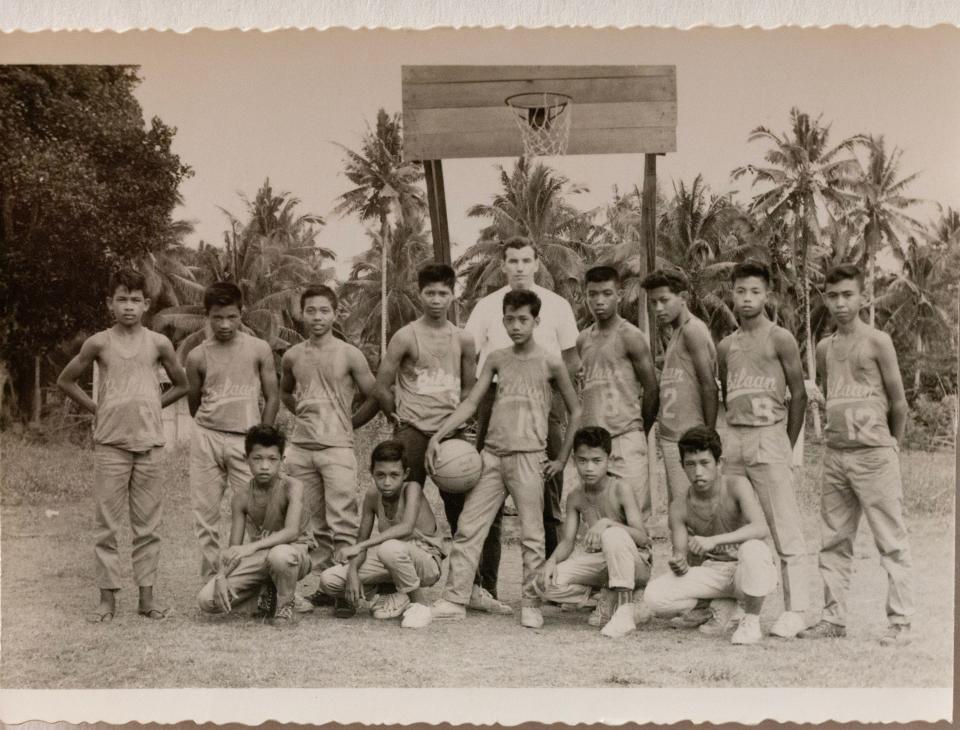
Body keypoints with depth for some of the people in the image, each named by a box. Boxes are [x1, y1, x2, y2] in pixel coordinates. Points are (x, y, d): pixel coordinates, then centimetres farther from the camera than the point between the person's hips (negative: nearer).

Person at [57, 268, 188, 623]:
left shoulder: (158, 343, 3)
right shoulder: (99, 343, 1)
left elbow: (181, 385, 15)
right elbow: (65, 381, 11)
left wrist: (151, 406, 5)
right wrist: (96, 408, 4)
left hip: (149, 443, 1)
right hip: (110, 443, -1)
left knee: (148, 524, 4)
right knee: (107, 523, 0)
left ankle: (147, 597, 11)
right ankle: (108, 598, 6)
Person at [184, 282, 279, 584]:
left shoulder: (259, 350, 1)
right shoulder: (198, 356, 4)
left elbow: (272, 398, 5)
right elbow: (194, 403, 15)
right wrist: (208, 431, 9)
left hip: (246, 440, -2)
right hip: (206, 437, 2)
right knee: (205, 513, 3)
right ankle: (210, 580, 11)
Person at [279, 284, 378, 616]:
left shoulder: (349, 355, -3)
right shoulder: (292, 357, 9)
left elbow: (373, 396, 4)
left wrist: (345, 422, 9)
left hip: (337, 447, -4)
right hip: (300, 448, 4)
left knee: (343, 523, -9)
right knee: (314, 523, 9)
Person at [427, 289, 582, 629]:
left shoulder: (550, 362, 0)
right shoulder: (497, 359, 10)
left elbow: (576, 412, 7)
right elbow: (471, 402, 8)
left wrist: (561, 458, 3)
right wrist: (438, 435, -4)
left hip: (528, 457, -4)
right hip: (492, 454, 4)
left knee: (531, 535, -2)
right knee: (467, 528, 1)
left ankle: (531, 605, 8)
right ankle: (454, 600, 5)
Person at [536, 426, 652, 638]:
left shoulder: (621, 489, -16)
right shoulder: (575, 497, 0)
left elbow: (642, 537, -23)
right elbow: (567, 541, -1)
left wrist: (608, 523, -38)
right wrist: (552, 561, -22)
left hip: (635, 563, -5)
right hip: (599, 563, 5)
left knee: (613, 535, -39)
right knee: (547, 584, -16)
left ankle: (624, 610, -29)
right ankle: (608, 600, 2)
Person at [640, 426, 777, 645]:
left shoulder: (736, 485, -17)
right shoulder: (679, 507, -6)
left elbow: (761, 529, -31)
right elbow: (681, 556, -5)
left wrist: (714, 540, -41)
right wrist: (679, 565, -30)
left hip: (746, 572, -3)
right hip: (710, 572, 3)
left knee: (753, 548, -39)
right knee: (654, 597, -20)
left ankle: (751, 621, -12)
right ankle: (722, 607, 6)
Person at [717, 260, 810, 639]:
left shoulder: (780, 339, -2)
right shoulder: (726, 346, 14)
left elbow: (799, 395, -1)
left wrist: (787, 447, 0)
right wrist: (734, 437, 13)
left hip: (769, 437, -5)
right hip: (734, 439, 5)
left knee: (784, 528, -6)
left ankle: (795, 609, -3)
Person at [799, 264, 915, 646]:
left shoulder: (877, 342, -5)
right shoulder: (824, 348, 11)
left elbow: (898, 403, 0)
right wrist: (839, 433, 16)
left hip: (874, 454, -6)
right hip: (835, 455, 6)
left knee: (891, 540, -3)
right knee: (834, 540, 9)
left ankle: (900, 622, -1)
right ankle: (834, 618, 15)